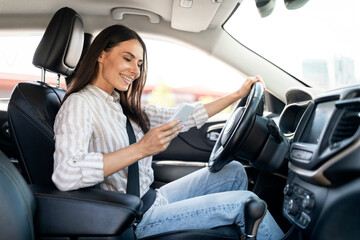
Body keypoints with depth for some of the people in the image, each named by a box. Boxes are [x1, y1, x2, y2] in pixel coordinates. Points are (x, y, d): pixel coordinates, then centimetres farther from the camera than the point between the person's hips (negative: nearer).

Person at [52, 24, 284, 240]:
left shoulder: (123, 106, 8)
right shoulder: (79, 103, -17)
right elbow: (65, 174, -33)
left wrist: (237, 95, 8)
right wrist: (141, 149, -35)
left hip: (152, 200, 9)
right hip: (136, 221, -9)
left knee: (234, 171, 11)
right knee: (246, 202, -6)